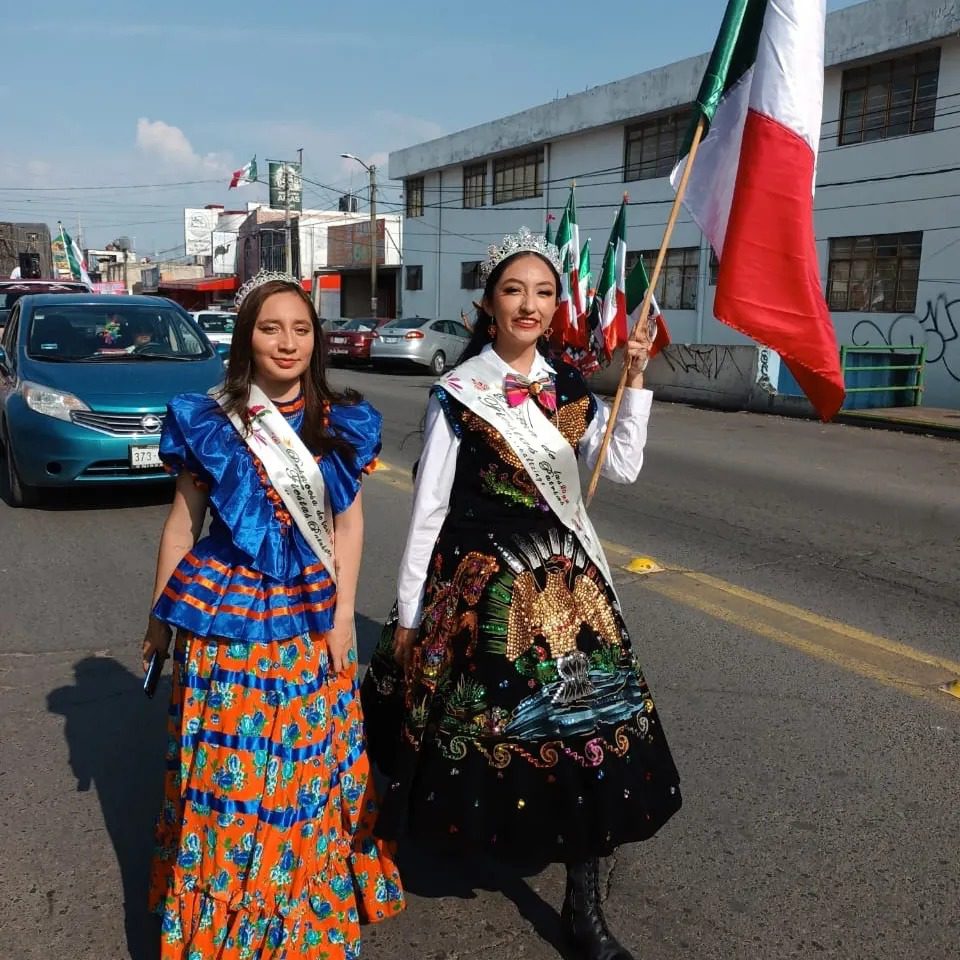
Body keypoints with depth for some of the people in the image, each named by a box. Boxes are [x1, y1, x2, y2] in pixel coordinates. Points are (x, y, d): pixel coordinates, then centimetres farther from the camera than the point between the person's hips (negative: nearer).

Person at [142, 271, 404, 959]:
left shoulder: (341, 423, 0)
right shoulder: (209, 422, -4)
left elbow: (349, 522, 2)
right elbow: (183, 522, 3)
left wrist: (343, 617, -3)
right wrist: (160, 617, 7)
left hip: (310, 616, 2)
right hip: (226, 612, -1)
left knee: (309, 763, 12)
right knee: (227, 764, 8)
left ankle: (311, 900, 36)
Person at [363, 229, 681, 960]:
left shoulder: (568, 388, 5)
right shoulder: (458, 392, -7)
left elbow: (623, 468, 2)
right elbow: (429, 507, -6)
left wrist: (636, 380, -3)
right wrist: (409, 613, -4)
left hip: (566, 579, 4)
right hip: (481, 583, -4)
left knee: (590, 722, 3)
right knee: (477, 727, 8)